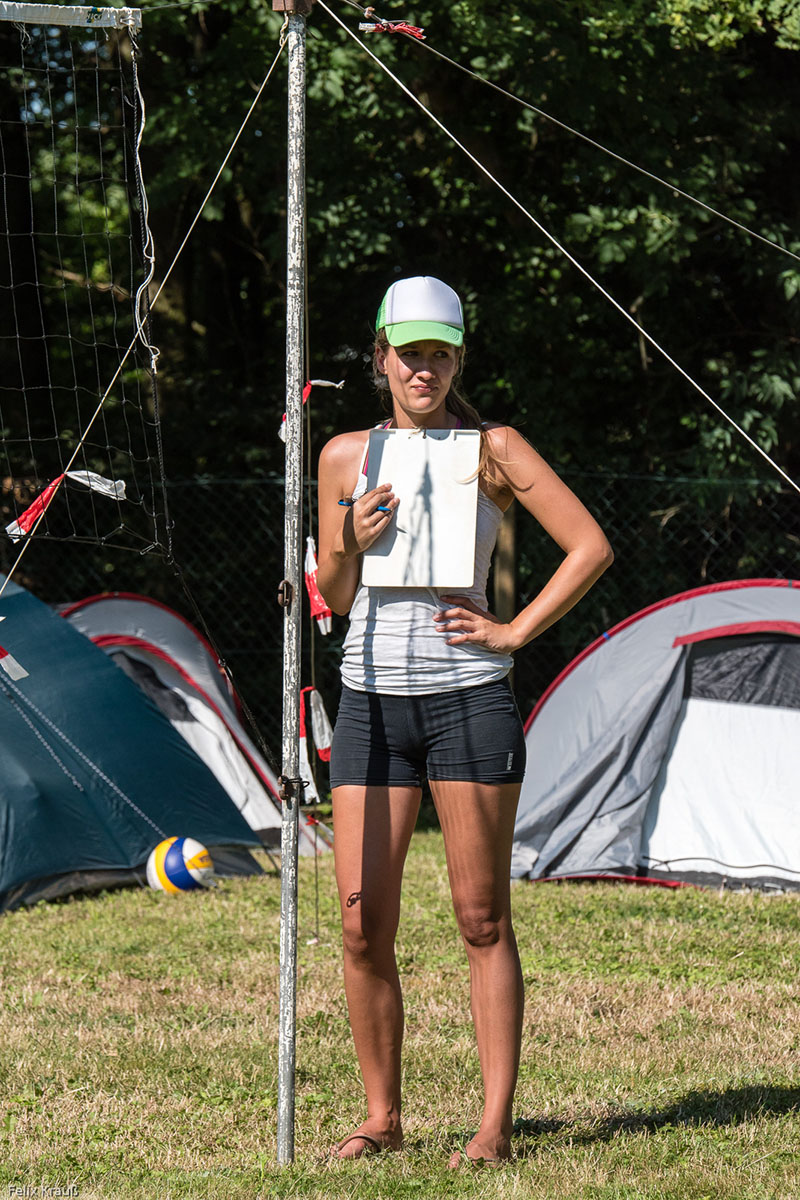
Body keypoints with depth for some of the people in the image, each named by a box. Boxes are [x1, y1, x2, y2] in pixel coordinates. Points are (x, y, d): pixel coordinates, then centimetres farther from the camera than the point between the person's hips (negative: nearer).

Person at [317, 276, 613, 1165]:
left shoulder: (491, 449, 0)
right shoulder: (346, 456, 9)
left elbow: (591, 547, -3)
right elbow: (334, 595, 15)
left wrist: (515, 632, -8)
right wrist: (352, 543, -6)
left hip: (468, 697, -3)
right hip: (371, 699, 3)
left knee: (481, 919, -1)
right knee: (362, 925, -1)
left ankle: (497, 1124, 3)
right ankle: (381, 1117, 11)